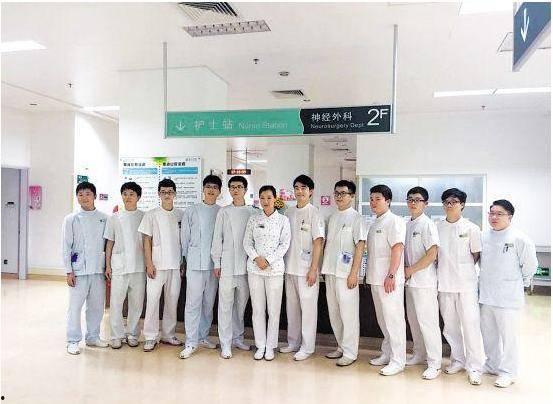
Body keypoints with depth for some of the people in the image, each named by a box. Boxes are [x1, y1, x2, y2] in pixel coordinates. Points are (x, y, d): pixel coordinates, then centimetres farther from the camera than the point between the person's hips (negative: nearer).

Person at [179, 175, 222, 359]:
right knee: (193, 302, -3)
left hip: (214, 263, 2)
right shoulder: (192, 211, 3)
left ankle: (202, 336, 25)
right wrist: (186, 259, 6)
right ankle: (191, 342, 5)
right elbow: (185, 237, 7)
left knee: (209, 302, 11)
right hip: (195, 263, -2)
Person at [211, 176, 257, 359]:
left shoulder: (253, 212, 6)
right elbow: (217, 238, 4)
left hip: (246, 265, 2)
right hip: (227, 264, -1)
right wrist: (216, 263, 0)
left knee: (241, 303, 11)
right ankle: (226, 343, 8)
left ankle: (238, 338, 26)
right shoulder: (224, 212, 4)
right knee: (225, 304, 0)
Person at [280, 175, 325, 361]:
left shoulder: (314, 213, -6)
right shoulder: (289, 212, 10)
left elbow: (318, 242, -10)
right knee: (291, 306, 14)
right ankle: (293, 342, 27)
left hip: (306, 269, -6)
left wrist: (313, 269, -15)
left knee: (307, 307, 1)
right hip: (289, 267, 6)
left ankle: (307, 347, 11)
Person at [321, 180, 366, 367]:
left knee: (348, 313, -1)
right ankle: (342, 347, 27)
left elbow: (360, 246, -11)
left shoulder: (356, 218, -6)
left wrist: (354, 273, -16)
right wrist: (323, 267, 13)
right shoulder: (332, 217, 14)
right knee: (334, 313, 13)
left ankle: (350, 352, 9)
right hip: (330, 272, 7)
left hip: (346, 273, -7)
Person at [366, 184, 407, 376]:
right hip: (376, 279, 9)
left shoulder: (394, 221, -9)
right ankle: (386, 354, 27)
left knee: (394, 319, -3)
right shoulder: (375, 223, 17)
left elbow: (397, 248, -17)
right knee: (382, 319, 16)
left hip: (389, 280, -9)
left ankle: (397, 361, 5)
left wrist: (391, 275, -23)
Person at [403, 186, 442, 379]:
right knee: (413, 320, 16)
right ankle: (419, 355, 30)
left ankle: (434, 363, 7)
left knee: (427, 321, -3)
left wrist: (410, 270, -12)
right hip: (410, 280, 8)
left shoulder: (427, 224, -11)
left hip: (424, 281, -8)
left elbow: (432, 254, -17)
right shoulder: (407, 225, 12)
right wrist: (406, 272, 6)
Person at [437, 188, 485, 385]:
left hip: (466, 283, -3)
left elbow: (476, 255, 3)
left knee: (470, 325, -2)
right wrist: (445, 269, 1)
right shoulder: (437, 227, 5)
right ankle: (458, 360, 27)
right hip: (444, 283, 4)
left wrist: (462, 268, 1)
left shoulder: (471, 228, -3)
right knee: (450, 325, 12)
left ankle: (474, 367, 9)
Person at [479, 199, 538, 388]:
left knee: (508, 336, 3)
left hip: (508, 297, -6)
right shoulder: (484, 236, 5)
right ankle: (492, 365, 34)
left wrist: (519, 283, 6)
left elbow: (530, 265, -3)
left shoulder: (519, 238, -11)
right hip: (486, 295, 6)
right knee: (488, 333, 17)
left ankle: (508, 372, 18)